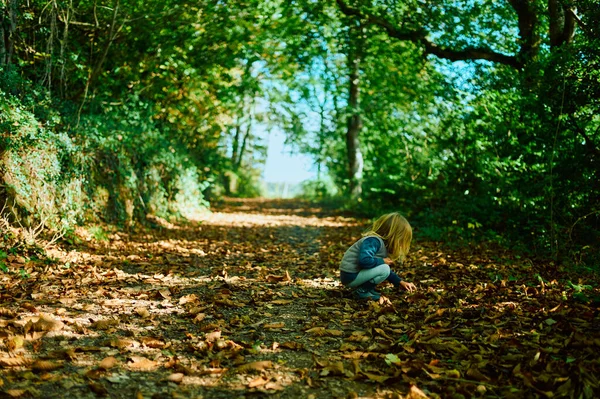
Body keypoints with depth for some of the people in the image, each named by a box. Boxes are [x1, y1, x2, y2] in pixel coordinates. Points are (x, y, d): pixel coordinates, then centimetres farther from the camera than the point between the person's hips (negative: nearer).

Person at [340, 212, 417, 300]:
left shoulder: (383, 243, 11)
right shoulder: (373, 241, -19)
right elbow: (364, 260, -34)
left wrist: (400, 282, 13)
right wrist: (383, 261, -19)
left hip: (358, 273, 10)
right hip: (350, 276, -10)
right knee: (384, 269, -20)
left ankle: (367, 289, 6)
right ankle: (362, 291, -10)